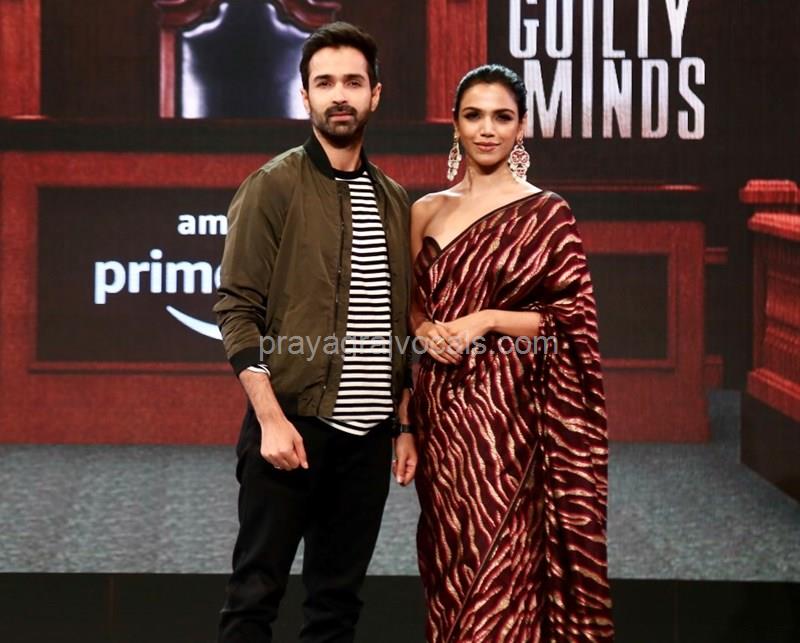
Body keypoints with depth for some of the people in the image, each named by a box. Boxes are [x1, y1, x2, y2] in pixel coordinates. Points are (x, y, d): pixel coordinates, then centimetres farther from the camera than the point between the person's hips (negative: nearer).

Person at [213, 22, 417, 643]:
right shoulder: (274, 187, -3)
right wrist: (271, 420, -16)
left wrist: (405, 425, 13)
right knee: (256, 593, -1)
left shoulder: (393, 200, 13)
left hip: (368, 431, 5)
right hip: (292, 425, -5)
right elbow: (237, 311, -8)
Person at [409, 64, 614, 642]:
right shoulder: (427, 210, 11)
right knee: (447, 558, 9)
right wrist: (424, 329, -3)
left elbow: (574, 318, -6)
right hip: (440, 404, 5)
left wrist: (485, 320, -15)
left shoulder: (545, 214, -3)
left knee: (499, 560, -6)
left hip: (504, 406, -5)